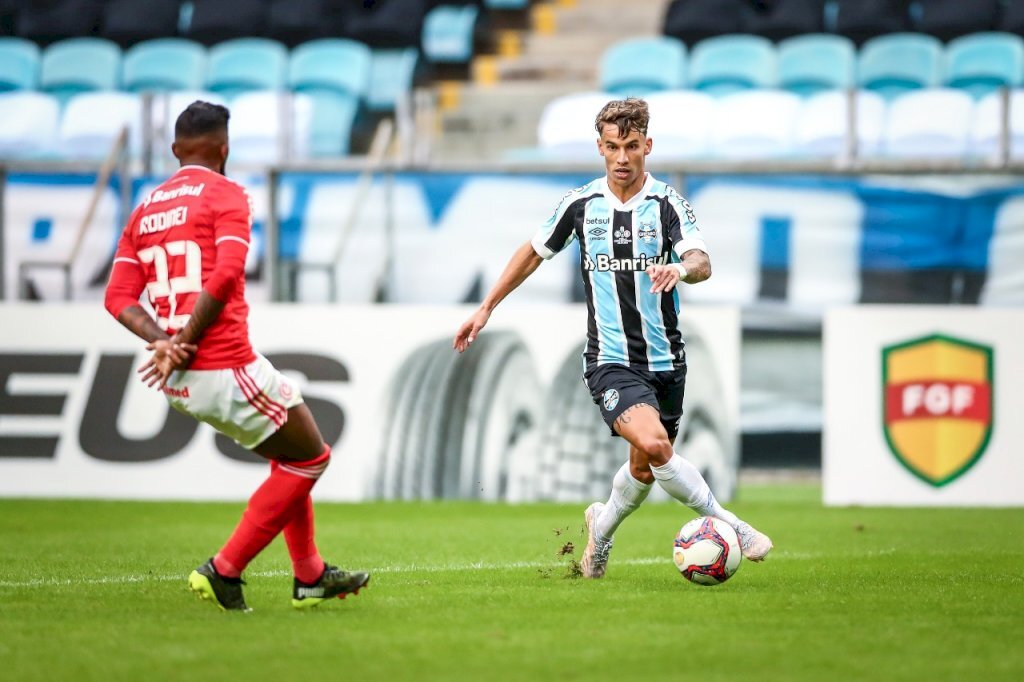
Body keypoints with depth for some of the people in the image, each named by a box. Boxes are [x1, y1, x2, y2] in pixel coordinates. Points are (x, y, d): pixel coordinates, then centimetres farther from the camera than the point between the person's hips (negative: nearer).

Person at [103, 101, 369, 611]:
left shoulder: (145, 209, 17)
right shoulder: (227, 196, -4)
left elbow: (118, 297, 7)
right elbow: (225, 276, -20)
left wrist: (163, 340, -6)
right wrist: (185, 346, -15)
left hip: (178, 380, 8)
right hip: (227, 368, -8)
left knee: (290, 454, 24)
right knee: (310, 458, 8)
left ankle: (310, 576, 27)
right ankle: (224, 571, 3)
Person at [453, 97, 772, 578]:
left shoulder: (668, 203, -5)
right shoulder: (581, 204, 0)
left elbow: (702, 263, -21)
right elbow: (534, 252, 16)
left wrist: (681, 269, -45)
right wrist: (486, 308, 17)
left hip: (665, 359, 1)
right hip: (610, 361, -1)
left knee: (645, 470, 12)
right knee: (653, 445, -26)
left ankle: (601, 530, 42)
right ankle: (727, 525, -13)